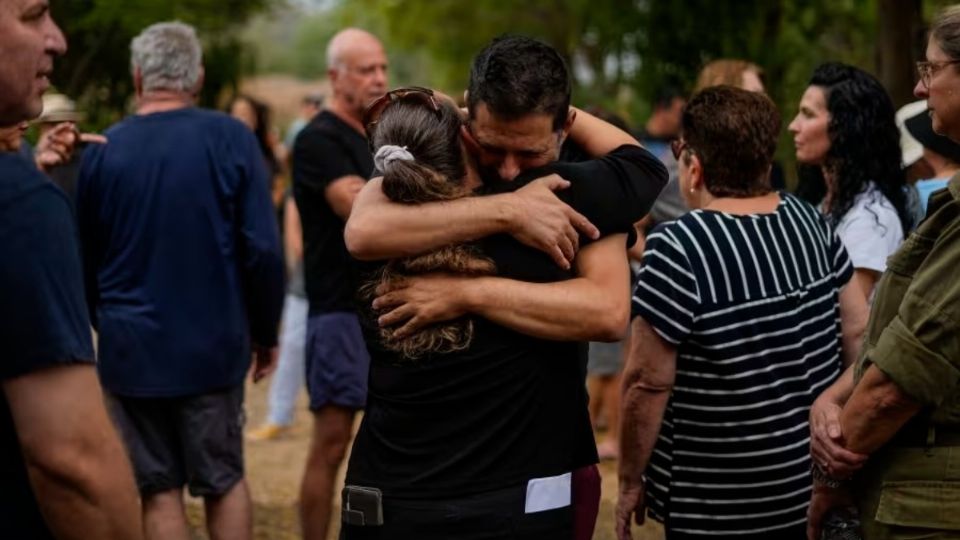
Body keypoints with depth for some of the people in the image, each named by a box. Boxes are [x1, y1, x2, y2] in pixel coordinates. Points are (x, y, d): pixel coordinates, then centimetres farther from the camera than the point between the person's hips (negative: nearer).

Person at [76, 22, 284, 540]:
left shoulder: (101, 150, -3)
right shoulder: (231, 139, -7)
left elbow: (85, 260, 6)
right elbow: (263, 250, -10)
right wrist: (265, 334, 3)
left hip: (131, 347, 0)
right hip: (213, 344, 0)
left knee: (158, 492, 8)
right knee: (225, 482, 15)